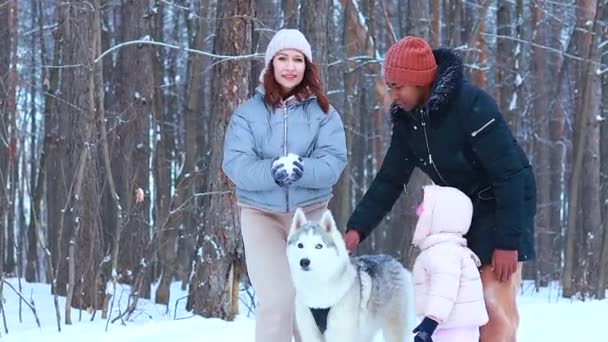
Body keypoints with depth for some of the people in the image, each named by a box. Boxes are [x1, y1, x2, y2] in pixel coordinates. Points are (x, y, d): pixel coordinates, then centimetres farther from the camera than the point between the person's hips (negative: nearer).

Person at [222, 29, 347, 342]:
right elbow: (235, 164, -10)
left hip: (310, 212, 2)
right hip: (261, 213, -2)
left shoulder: (323, 113, 2)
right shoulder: (248, 113, -1)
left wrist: (302, 170, -29)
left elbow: (333, 163, -9)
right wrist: (273, 172, -28)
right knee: (277, 296, -15)